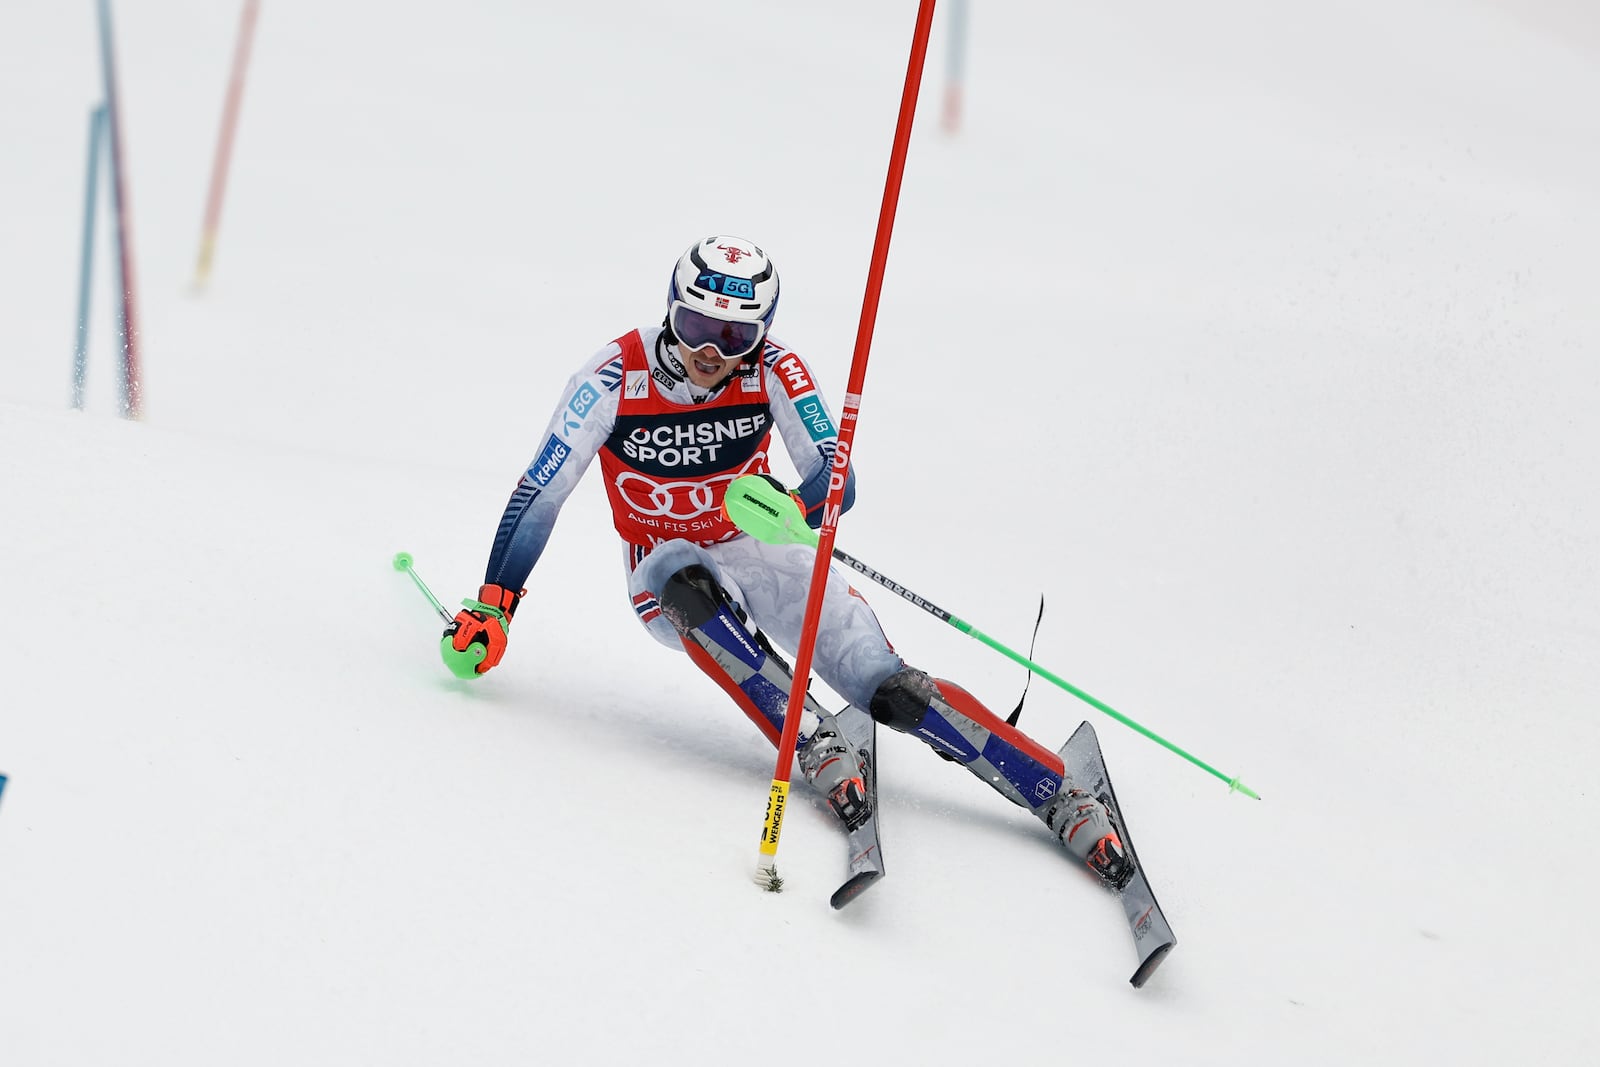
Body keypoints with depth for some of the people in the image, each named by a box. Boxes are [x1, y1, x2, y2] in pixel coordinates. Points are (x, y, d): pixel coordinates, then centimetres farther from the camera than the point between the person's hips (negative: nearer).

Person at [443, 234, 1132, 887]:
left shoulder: (773, 372, -15)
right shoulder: (615, 379, -18)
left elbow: (837, 483, -21)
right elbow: (538, 497, -12)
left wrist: (789, 507, -44)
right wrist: (493, 609, -17)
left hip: (757, 555, 0)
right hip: (664, 577, 0)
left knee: (887, 687, -20)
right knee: (687, 577, -39)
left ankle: (1064, 801, -21)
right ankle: (816, 746, -37)